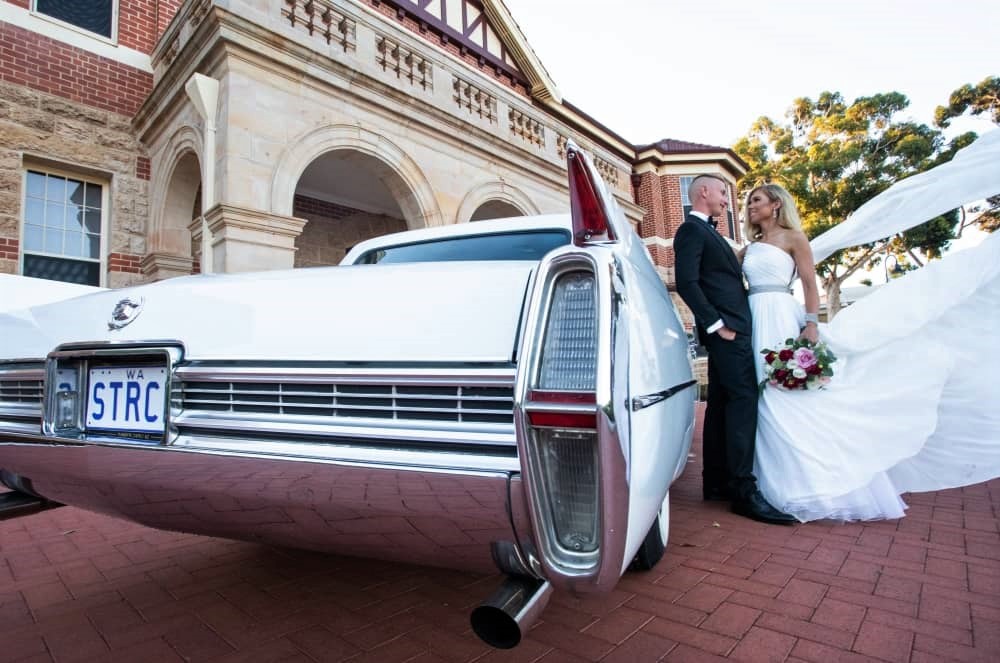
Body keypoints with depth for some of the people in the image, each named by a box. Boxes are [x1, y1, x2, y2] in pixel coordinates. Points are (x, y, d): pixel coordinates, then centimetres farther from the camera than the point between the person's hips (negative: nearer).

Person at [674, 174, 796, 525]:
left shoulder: (707, 232, 24)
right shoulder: (691, 230, -6)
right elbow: (686, 282, -18)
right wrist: (716, 323, -19)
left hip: (731, 329, 10)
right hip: (727, 330, -10)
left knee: (721, 404, 10)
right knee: (744, 400, -13)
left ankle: (717, 482, 17)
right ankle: (744, 491, -11)